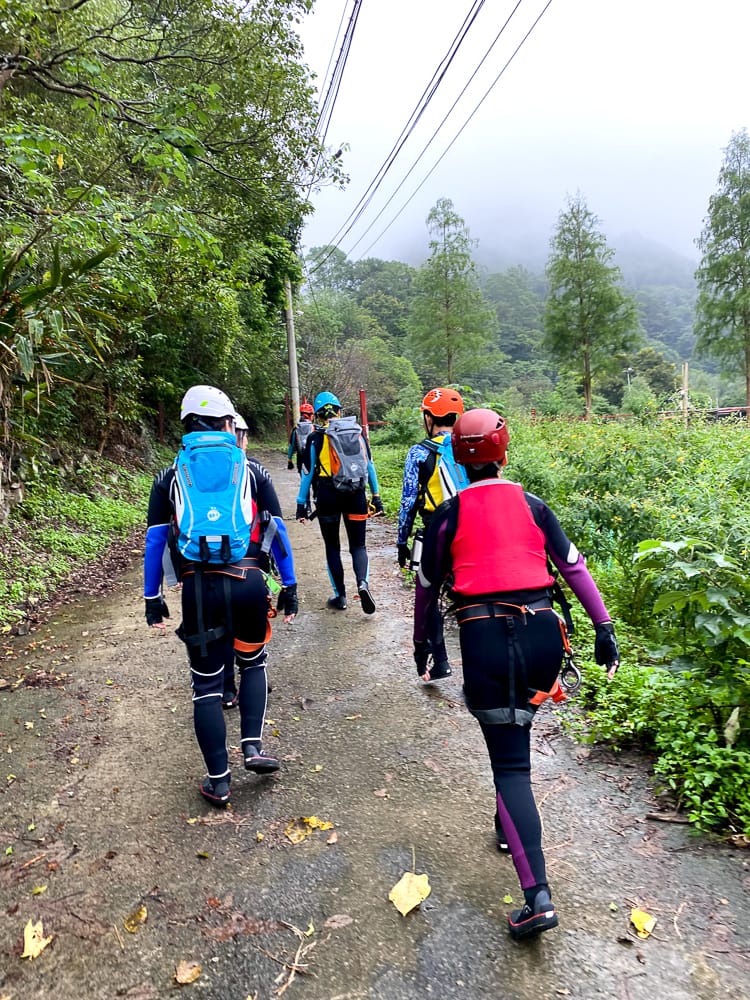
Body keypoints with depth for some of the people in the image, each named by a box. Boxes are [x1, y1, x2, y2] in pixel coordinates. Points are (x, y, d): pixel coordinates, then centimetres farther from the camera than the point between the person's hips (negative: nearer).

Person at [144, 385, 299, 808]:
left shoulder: (170, 477, 9)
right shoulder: (252, 470, 6)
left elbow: (155, 541, 8)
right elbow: (278, 532, 6)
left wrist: (153, 598, 16)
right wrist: (290, 585, 13)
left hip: (198, 587, 0)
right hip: (247, 583, 0)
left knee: (207, 685, 13)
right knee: (253, 663, 26)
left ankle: (219, 781, 21)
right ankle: (253, 746, 17)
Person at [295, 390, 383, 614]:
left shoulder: (315, 438, -2)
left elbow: (307, 473, -1)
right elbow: (369, 466, 8)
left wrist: (302, 503, 6)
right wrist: (376, 495, 16)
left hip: (327, 497, -2)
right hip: (355, 495, 2)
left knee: (332, 547, 14)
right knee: (358, 545, 11)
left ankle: (340, 596, 16)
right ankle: (363, 583, -16)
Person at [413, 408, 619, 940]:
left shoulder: (449, 514, 3)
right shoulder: (532, 505, 8)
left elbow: (428, 586, 9)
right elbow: (574, 567, 6)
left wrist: (421, 641, 22)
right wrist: (604, 626, 10)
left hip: (485, 640, -3)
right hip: (543, 634, 3)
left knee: (511, 764, 4)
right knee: (515, 730, 29)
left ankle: (538, 897, -2)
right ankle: (509, 823, 44)